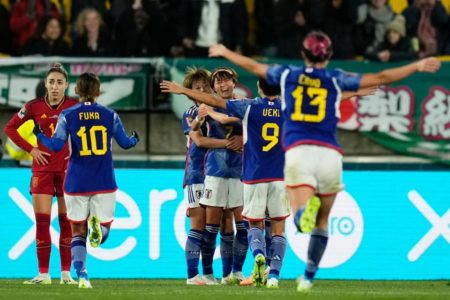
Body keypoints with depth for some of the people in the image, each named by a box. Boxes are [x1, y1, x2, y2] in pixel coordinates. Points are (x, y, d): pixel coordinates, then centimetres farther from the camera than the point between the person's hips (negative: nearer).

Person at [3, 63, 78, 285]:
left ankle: (66, 272, 7)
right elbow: (10, 128, 5)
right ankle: (43, 273, -1)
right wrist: (30, 149, -3)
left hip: (68, 167, 0)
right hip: (43, 167, 0)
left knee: (67, 222, 1)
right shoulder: (34, 106, -3)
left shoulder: (75, 106, -4)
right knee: (41, 221, -4)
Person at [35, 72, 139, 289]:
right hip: (104, 183, 0)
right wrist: (135, 139, 32)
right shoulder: (110, 115, 2)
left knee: (78, 233, 11)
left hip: (76, 183, 0)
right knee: (103, 231, 9)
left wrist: (39, 135, 7)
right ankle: (97, 226, -29)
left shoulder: (67, 116, -3)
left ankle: (82, 276, -7)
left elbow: (57, 145, -12)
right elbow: (125, 142, 9)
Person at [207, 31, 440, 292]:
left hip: (298, 151, 0)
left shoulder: (287, 75, 14)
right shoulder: (335, 79, 10)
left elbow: (252, 66, 27)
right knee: (322, 222, 16)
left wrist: (224, 52, 44)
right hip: (329, 154, 0)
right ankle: (309, 277, 19)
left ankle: (305, 209, -48)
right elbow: (380, 78, 9)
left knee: (301, 219, -12)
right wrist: (417, 66, 17)